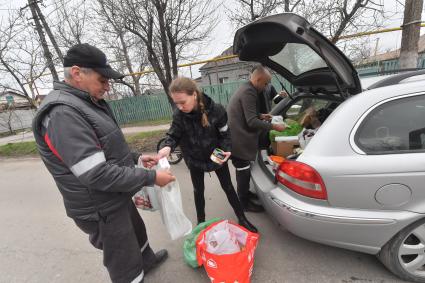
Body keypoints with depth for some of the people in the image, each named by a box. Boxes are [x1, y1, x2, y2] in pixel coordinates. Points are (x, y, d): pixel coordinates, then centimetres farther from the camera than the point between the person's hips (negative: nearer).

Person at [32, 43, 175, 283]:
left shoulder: (88, 103, 7)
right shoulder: (62, 113, -25)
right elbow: (97, 174, -30)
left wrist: (136, 158, 6)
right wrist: (151, 178, -24)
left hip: (118, 198, 10)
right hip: (102, 209, -10)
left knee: (137, 231, 32)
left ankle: (147, 260, 59)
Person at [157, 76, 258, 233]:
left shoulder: (216, 110, -24)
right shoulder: (179, 115, -19)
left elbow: (225, 134, -13)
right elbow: (173, 135, -11)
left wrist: (226, 150, -29)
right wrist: (167, 147, -32)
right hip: (195, 160, 2)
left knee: (228, 187, 13)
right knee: (198, 191, 17)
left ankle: (242, 219, 33)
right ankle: (201, 222, 40)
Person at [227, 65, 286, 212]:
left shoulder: (245, 89, 15)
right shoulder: (248, 92, -20)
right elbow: (252, 122, -25)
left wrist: (261, 116, 15)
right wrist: (274, 126, -17)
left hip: (239, 138, 11)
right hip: (239, 141, -11)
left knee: (243, 169, 22)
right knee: (243, 171, 3)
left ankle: (245, 193, 40)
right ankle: (244, 202, 20)